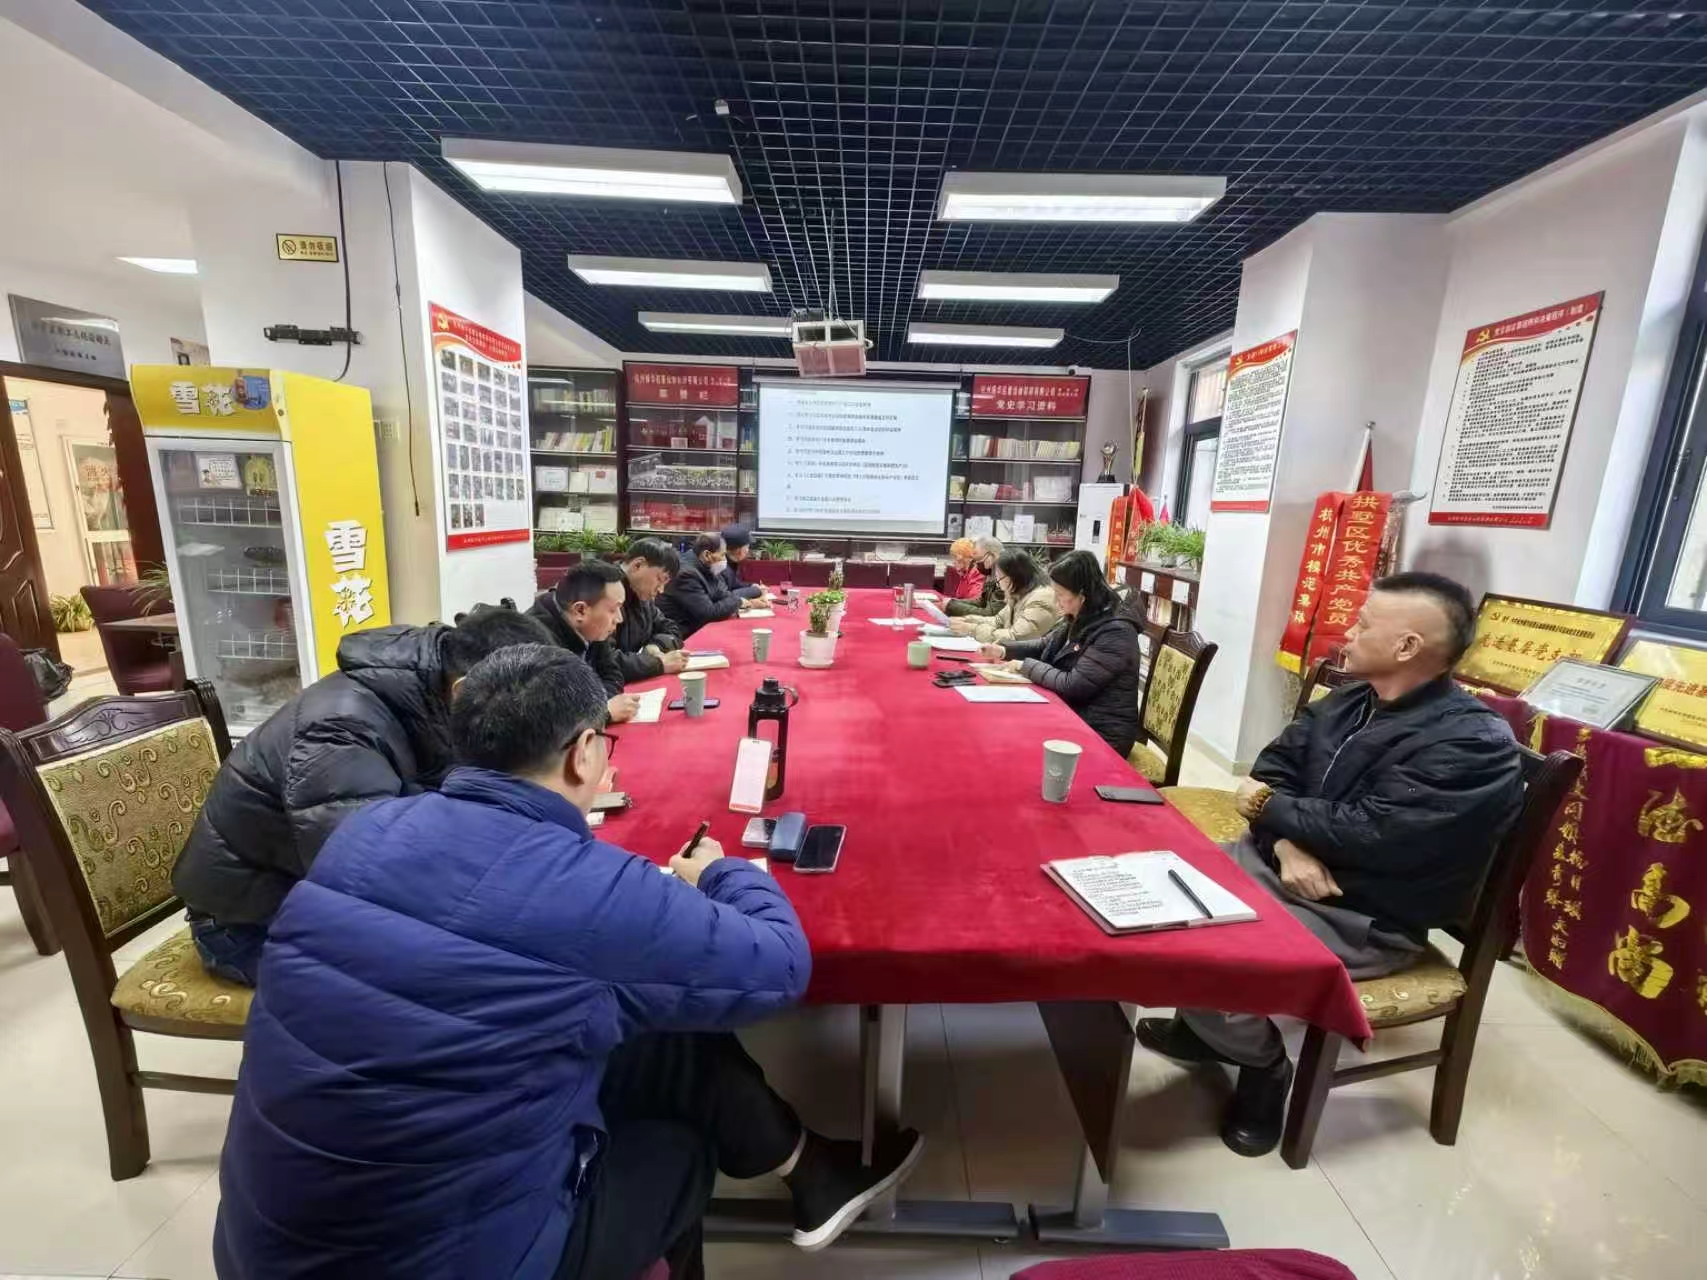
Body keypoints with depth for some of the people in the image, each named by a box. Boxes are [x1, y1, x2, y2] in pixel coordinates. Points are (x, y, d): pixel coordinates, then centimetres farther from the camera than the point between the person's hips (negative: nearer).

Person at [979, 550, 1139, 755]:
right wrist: (1003, 650, 4)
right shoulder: (1077, 620, 4)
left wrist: (1025, 666, -15)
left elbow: (1073, 686, -26)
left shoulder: (1115, 632, -23)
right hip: (1072, 716, 8)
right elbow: (1045, 645, 20)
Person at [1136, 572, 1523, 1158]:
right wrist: (1287, 843, -16)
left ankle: (1262, 1065, 8)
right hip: (1287, 864, 8)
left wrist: (1269, 807, -11)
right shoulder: (1347, 703, 6)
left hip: (1364, 917, -8)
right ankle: (1207, 1025, 18)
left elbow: (1367, 834, -27)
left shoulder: (1473, 742, -19)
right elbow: (1273, 767, 3)